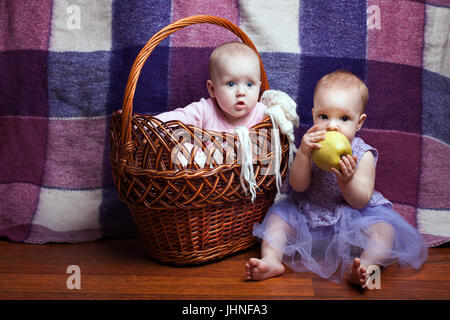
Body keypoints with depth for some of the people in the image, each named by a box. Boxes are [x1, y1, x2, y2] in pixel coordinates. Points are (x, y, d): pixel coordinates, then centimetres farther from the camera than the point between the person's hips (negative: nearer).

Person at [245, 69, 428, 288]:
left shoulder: (362, 155, -14)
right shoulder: (311, 147, -9)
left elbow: (360, 202, -16)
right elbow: (298, 186, -17)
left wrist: (347, 180, -37)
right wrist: (303, 153, -33)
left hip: (353, 214, -2)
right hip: (309, 213, 2)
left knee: (383, 228, -25)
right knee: (278, 215, -11)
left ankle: (368, 265, -42)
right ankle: (272, 259, -23)